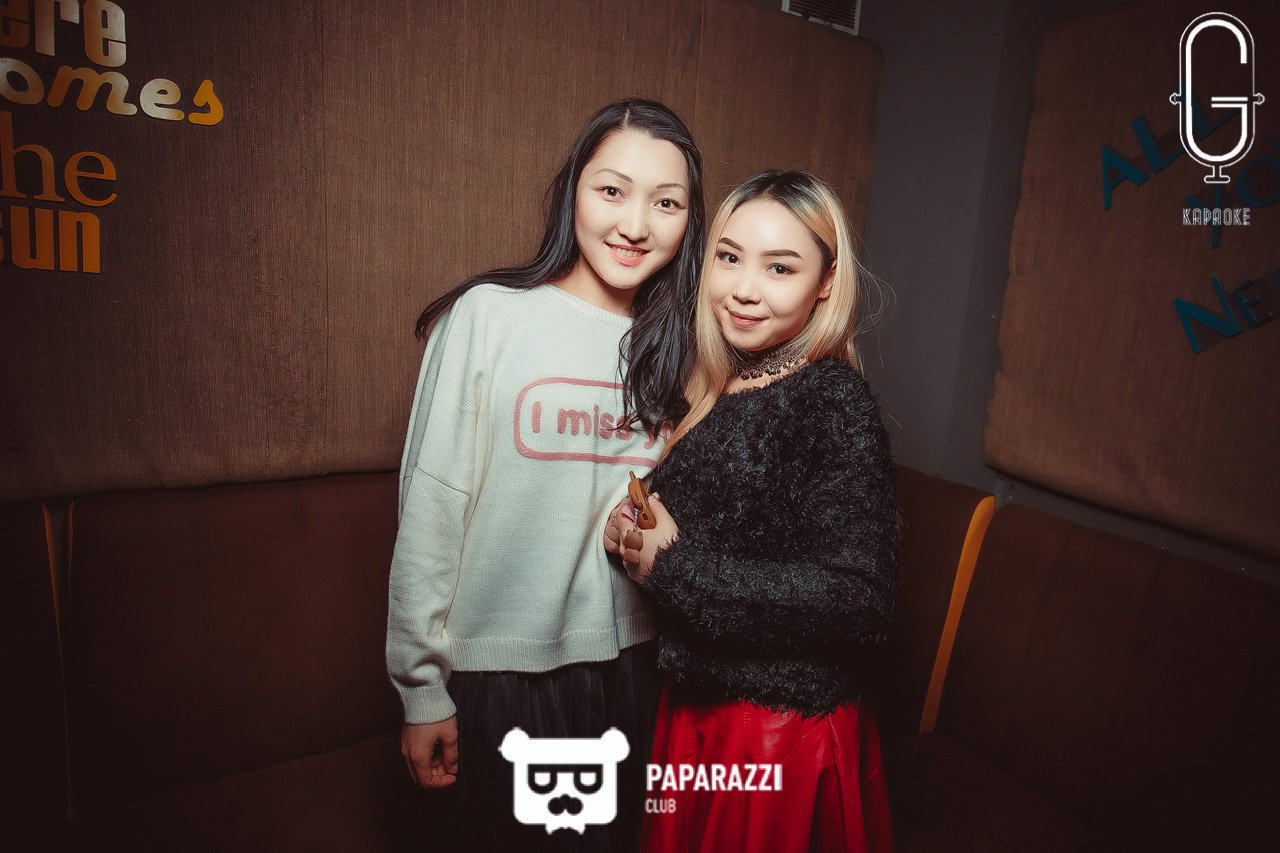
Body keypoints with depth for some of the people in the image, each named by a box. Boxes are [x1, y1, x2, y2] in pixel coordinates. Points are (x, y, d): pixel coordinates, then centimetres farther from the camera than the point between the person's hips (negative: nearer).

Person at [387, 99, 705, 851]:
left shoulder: (672, 347, 1)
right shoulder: (488, 315, -12)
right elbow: (431, 510, -10)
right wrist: (422, 684, -7)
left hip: (629, 659, 4)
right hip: (501, 662, -3)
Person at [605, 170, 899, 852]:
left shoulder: (834, 402, -19)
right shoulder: (719, 392, 1)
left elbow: (859, 601, -26)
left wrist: (672, 566, -23)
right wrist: (633, 533, -9)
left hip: (783, 727, -6)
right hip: (695, 703, 7)